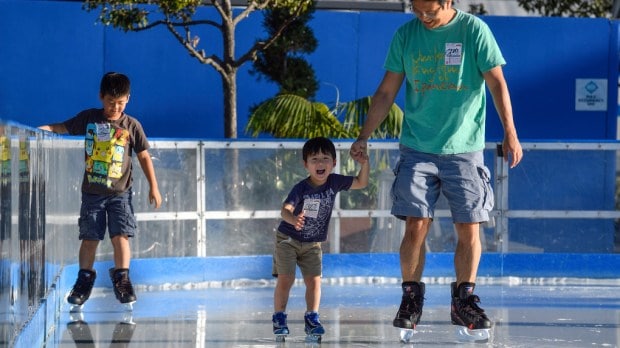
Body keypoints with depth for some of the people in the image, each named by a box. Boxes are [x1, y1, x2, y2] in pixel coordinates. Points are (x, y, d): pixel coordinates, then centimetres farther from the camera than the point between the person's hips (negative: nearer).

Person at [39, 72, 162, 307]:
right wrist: (41, 129, -7)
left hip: (120, 193, -1)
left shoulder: (132, 126, -1)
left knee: (120, 235, -10)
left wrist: (153, 187, 3)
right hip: (92, 191, 1)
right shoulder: (89, 118, 1)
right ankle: (84, 279, 15)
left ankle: (121, 279, -1)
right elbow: (64, 127, 11)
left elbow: (144, 156, 4)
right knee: (89, 237, 3)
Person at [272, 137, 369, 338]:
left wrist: (364, 164, -18)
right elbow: (286, 209, -35)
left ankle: (312, 318, 10)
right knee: (285, 279, -9)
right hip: (288, 239, -4)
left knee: (314, 280, -2)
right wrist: (293, 219, -59)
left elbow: (361, 183, 0)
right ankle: (279, 318, 2)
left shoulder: (334, 182, -9)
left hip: (313, 244, 4)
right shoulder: (301, 188, -22)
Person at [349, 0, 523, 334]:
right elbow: (387, 91, 11)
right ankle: (411, 300, 6)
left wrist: (510, 133, -13)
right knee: (416, 226, -6)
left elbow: (497, 82, -4)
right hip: (417, 149, 2)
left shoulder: (474, 30, -3)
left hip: (464, 148, -1)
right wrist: (364, 137, 7)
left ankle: (463, 302, 10)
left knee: (469, 228, -3)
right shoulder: (405, 35, 5)